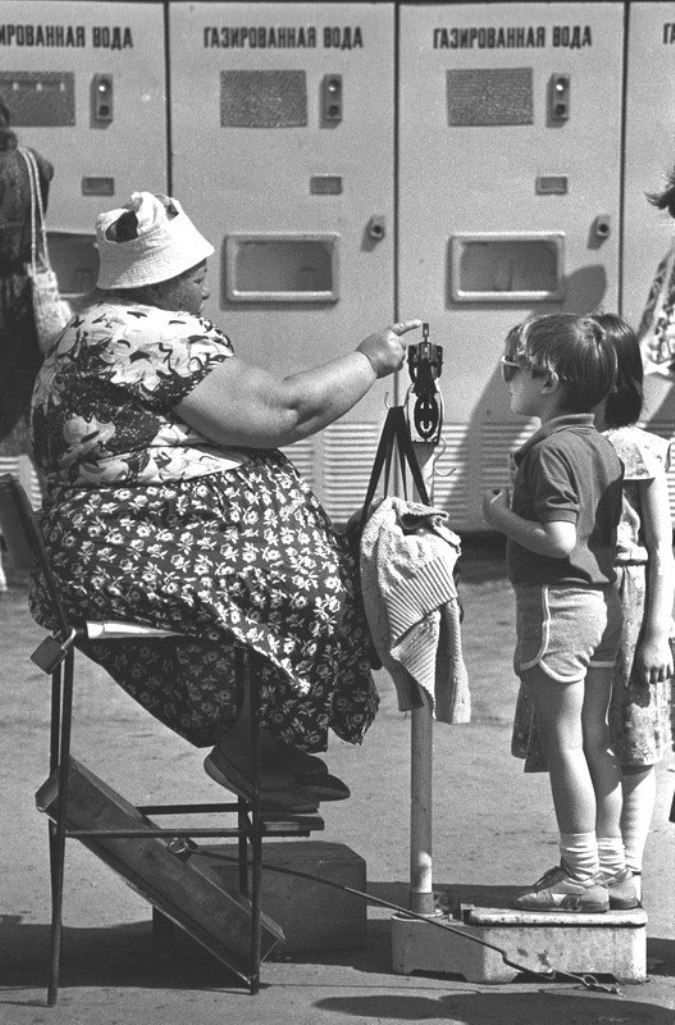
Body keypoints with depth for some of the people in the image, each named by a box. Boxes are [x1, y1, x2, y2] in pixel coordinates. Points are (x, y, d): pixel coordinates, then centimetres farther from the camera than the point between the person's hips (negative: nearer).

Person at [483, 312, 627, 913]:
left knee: (563, 741, -3)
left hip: (557, 601, -9)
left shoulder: (551, 449, -17)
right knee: (597, 739, 15)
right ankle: (610, 862, 21)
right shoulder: (602, 446, 11)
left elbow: (559, 539, -24)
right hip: (604, 602, 9)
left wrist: (504, 517, -11)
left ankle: (581, 875, 0)